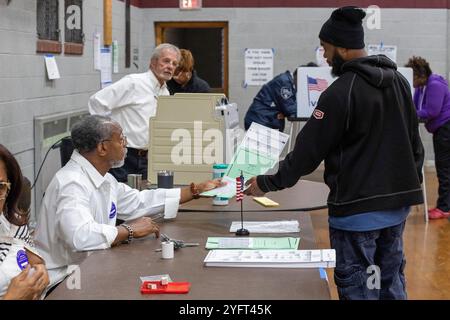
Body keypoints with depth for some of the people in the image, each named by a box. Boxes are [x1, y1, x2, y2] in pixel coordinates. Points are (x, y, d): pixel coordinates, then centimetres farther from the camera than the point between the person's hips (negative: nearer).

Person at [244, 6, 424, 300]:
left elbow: (309, 151, -13)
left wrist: (267, 183, -2)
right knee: (392, 282, 15)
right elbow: (414, 142, 14)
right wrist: (411, 184, 23)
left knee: (357, 287, 2)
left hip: (358, 207, -8)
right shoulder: (399, 80, 7)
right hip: (398, 201, 8)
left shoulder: (341, 92, -17)